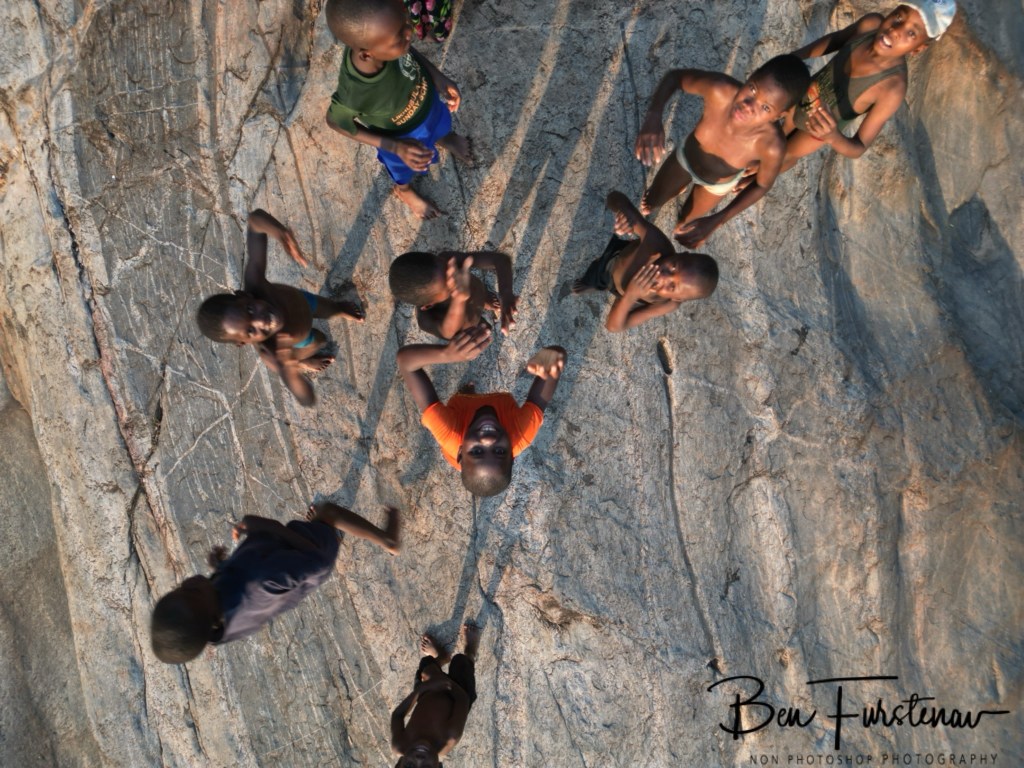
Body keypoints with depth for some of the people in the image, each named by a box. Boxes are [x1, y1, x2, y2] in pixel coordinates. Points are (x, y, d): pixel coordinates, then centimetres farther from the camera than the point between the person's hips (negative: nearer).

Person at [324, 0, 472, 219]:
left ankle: (445, 138, 72)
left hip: (427, 99, 3)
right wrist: (396, 148, -30)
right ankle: (404, 190, 65)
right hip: (403, 135, -3)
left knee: (441, 126, 36)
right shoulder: (355, 94, -47)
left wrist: (438, 77, -16)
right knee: (404, 168, 31)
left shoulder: (376, 32, -36)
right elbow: (335, 121, -24)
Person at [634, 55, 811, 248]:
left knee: (684, 224, 29)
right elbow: (675, 76, -23)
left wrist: (716, 222, -29)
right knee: (649, 205, 28)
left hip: (718, 184, -1)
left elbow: (762, 185, -21)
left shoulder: (772, 146, -43)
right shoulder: (719, 90, -43)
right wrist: (653, 117, -42)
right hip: (685, 160, 1)